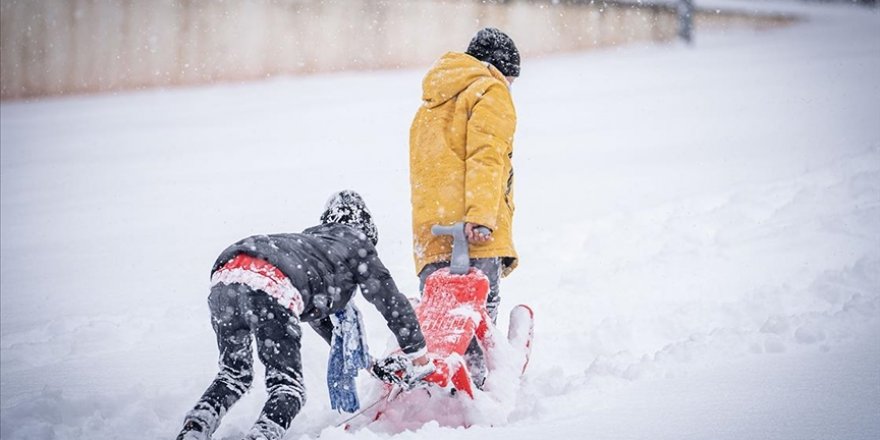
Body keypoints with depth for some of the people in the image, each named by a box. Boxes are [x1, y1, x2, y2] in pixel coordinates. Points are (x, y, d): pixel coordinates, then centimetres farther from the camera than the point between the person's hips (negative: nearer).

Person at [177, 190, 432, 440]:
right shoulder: (357, 243, 26)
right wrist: (419, 360, 37)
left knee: (234, 375, 23)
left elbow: (317, 312, 54)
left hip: (224, 276, 7)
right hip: (271, 289, -7)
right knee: (288, 388, 2)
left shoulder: (310, 240, 44)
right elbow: (392, 302, 27)